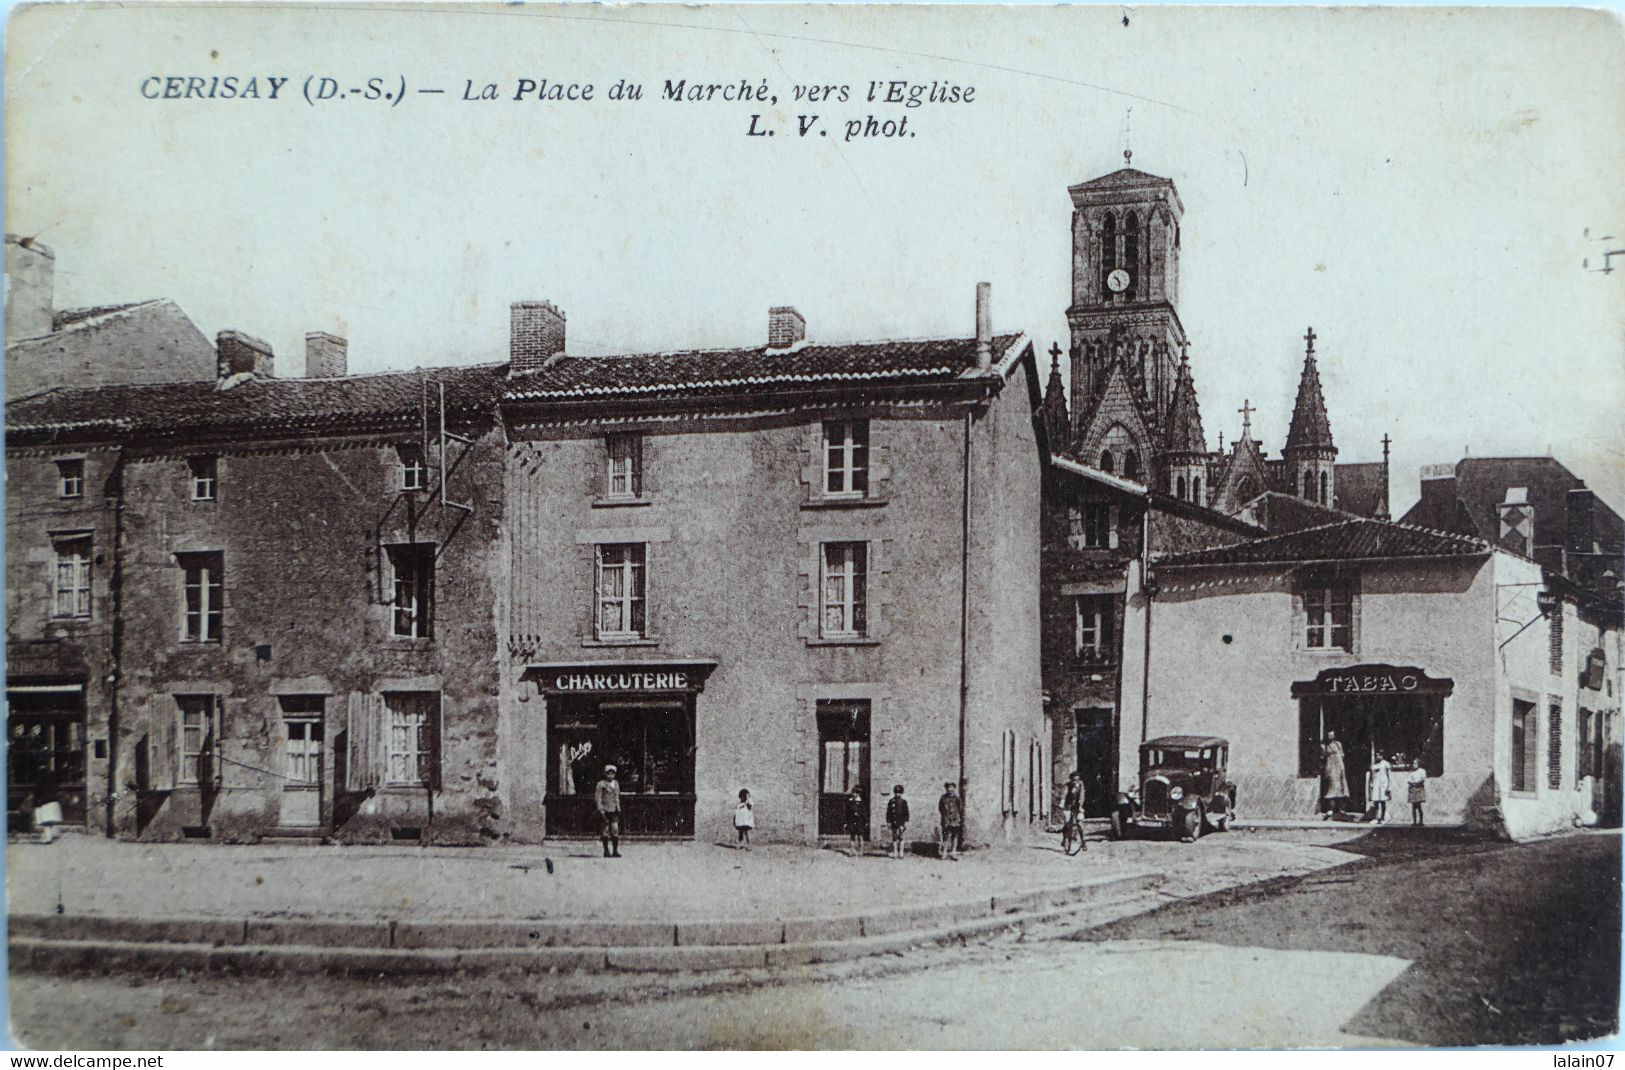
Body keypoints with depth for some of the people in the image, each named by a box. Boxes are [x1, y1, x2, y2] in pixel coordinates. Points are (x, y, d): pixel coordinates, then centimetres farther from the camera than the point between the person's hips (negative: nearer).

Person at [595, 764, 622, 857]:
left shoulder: (616, 783, 14)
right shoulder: (601, 784, -5)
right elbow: (597, 797, -8)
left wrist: (618, 808, 17)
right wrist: (600, 809, -14)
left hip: (614, 811, 5)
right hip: (605, 810, -5)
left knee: (615, 831, -2)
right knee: (605, 832, -1)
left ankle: (615, 851, 3)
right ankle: (606, 851, 5)